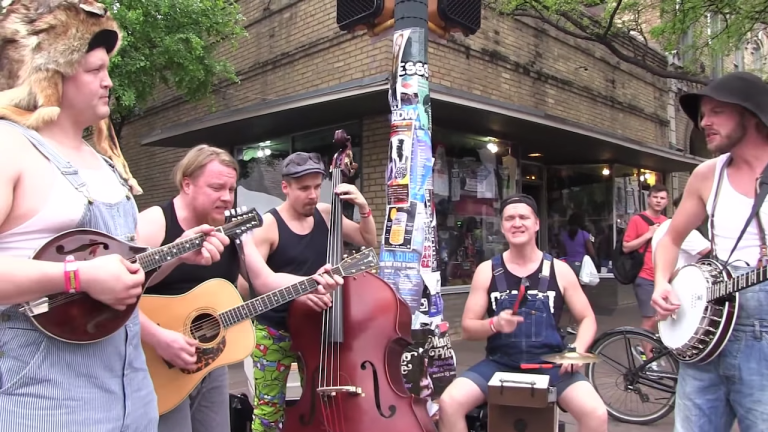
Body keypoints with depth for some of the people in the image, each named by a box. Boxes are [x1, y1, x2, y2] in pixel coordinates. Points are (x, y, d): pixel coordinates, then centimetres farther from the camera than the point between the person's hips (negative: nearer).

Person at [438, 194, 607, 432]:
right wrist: (494, 324, -20)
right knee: (449, 403, -23)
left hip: (550, 363, 0)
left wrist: (577, 350, -12)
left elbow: (587, 319, 8)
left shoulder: (559, 270, 1)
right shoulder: (487, 271, 0)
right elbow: (468, 327, 1)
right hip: (499, 363, 0)